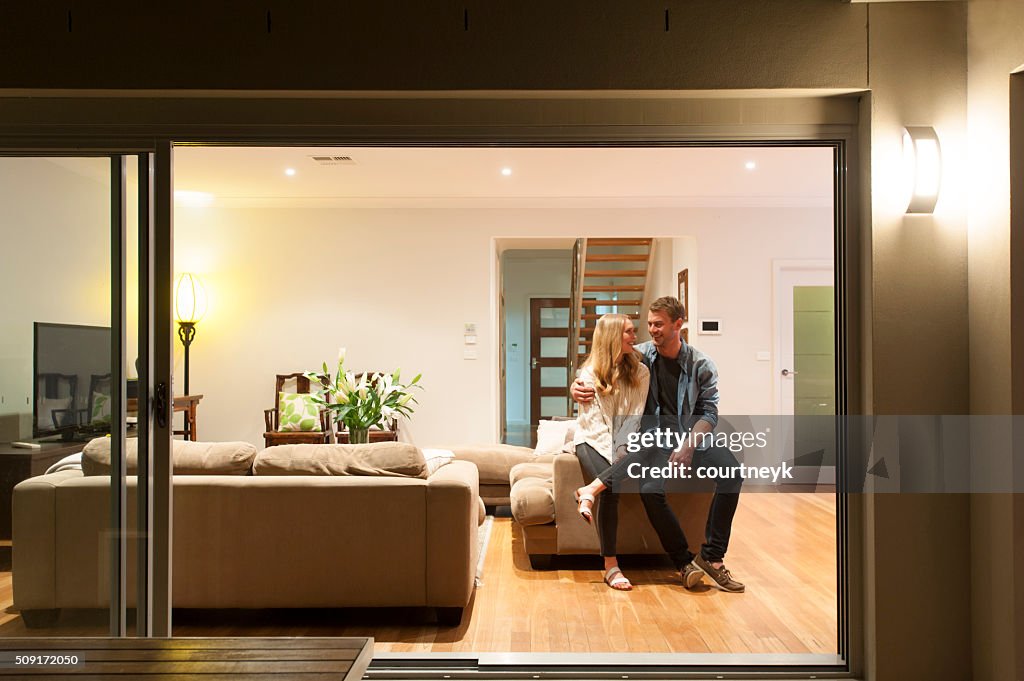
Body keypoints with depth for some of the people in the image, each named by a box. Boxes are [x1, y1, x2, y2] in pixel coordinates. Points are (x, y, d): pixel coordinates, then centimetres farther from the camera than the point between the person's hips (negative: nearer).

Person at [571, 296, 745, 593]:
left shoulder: (701, 365, 1)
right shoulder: (641, 355, 2)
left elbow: (708, 412, -2)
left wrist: (689, 446, -17)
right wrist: (577, 385, -12)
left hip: (693, 438, 1)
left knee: (732, 473, -28)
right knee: (650, 489, -31)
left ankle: (712, 556, -15)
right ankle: (685, 561, -13)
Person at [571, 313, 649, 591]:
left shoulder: (640, 372, 4)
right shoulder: (589, 373, -4)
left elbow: (634, 416, -3)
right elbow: (593, 421, -9)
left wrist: (620, 451, -18)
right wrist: (611, 455, -21)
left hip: (623, 442, 3)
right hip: (592, 440, -3)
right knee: (612, 487, -29)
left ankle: (589, 494, -4)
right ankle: (611, 567, -24)